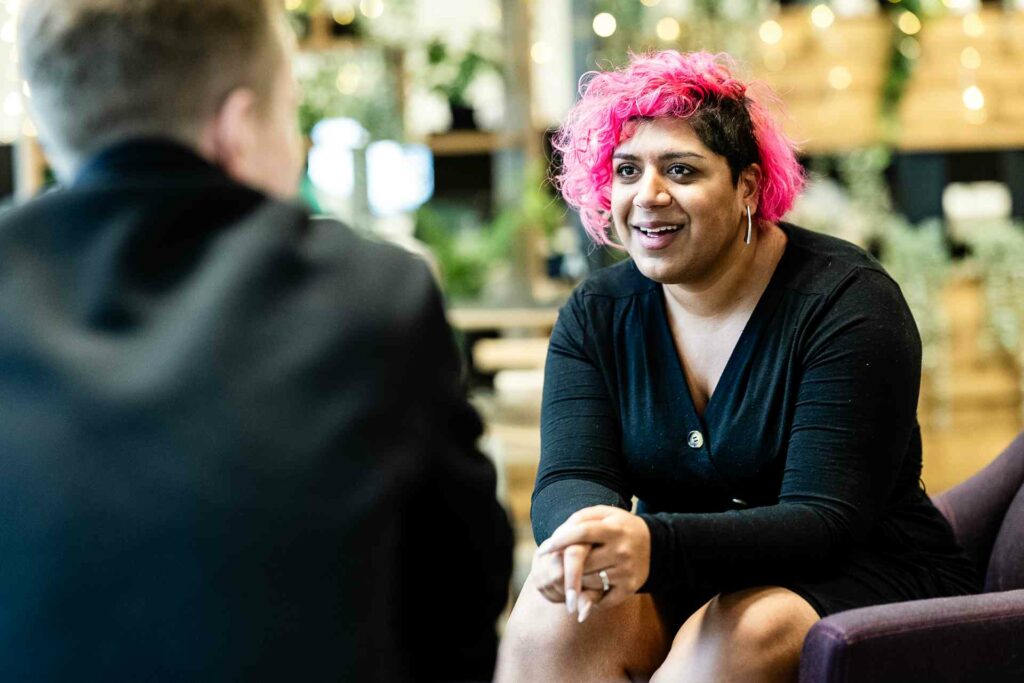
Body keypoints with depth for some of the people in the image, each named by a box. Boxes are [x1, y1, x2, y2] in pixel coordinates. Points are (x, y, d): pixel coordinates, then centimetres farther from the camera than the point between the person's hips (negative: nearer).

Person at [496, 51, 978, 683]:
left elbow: (824, 522, -23)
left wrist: (654, 543, -40)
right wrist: (585, 535, -37)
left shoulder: (847, 302, -14)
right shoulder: (597, 315, 1)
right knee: (554, 612, -27)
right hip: (691, 581, 3)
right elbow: (567, 480, -10)